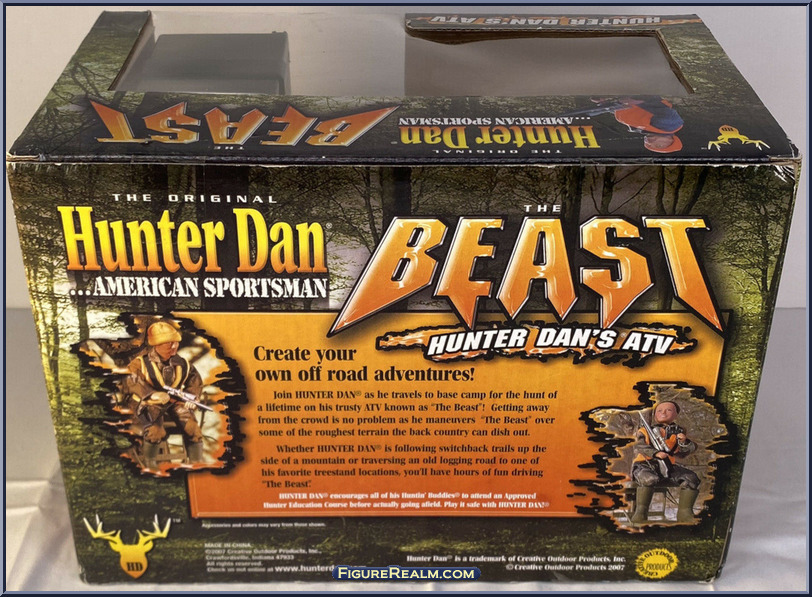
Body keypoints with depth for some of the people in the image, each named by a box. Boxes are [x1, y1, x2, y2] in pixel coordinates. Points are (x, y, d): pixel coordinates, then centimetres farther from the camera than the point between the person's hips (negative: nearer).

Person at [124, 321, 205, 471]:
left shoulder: (182, 363, 0)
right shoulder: (142, 363, -12)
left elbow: (195, 380, 10)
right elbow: (132, 382, -21)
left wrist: (193, 397, -8)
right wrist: (152, 394, -34)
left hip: (177, 401, 4)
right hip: (151, 403, -4)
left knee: (192, 429, -12)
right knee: (155, 432, -26)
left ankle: (198, 464, 2)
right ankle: (150, 464, -1)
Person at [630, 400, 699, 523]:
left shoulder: (678, 432, 16)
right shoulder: (646, 430, 7)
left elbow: (686, 451, 11)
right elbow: (640, 446, -9)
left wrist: (684, 442, -13)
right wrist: (656, 453, -26)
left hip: (668, 465, 4)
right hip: (646, 465, -3)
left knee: (691, 478, -17)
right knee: (648, 479, -38)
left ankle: (684, 513, -6)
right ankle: (641, 511, -24)